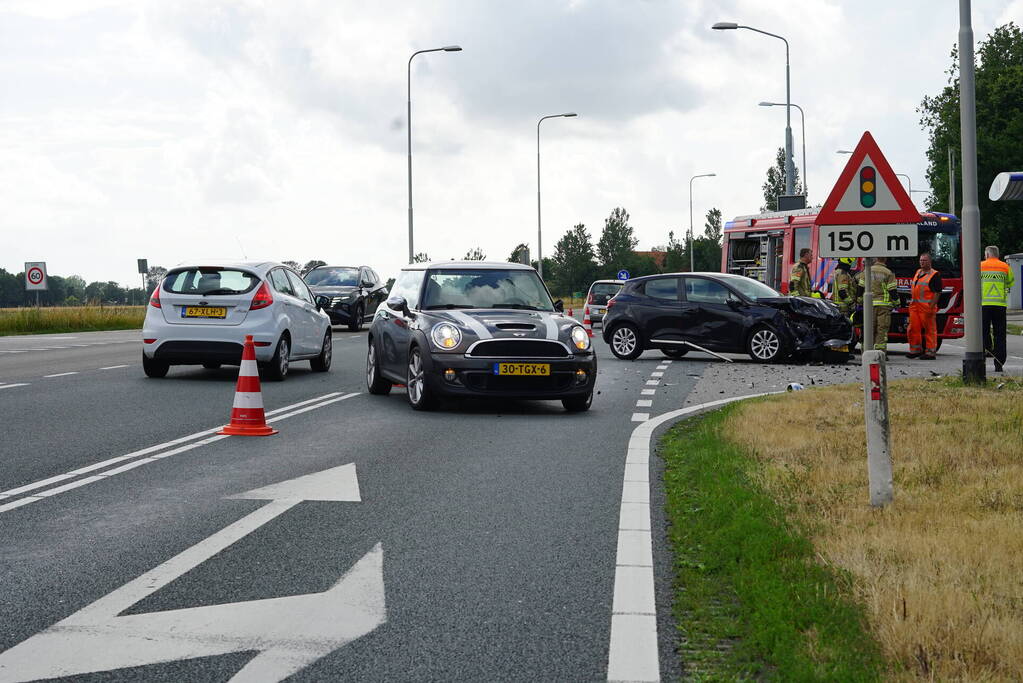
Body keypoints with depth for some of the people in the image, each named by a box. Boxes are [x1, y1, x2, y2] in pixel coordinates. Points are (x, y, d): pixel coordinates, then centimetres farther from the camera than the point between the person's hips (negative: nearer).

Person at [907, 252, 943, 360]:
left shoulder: (935, 275, -5)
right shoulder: (918, 272, 18)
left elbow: (937, 293, -11)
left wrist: (932, 307, -17)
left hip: (927, 306, -7)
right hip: (915, 306, 7)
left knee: (929, 330, -3)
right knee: (913, 328, 8)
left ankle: (930, 352, 1)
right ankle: (915, 350, 18)